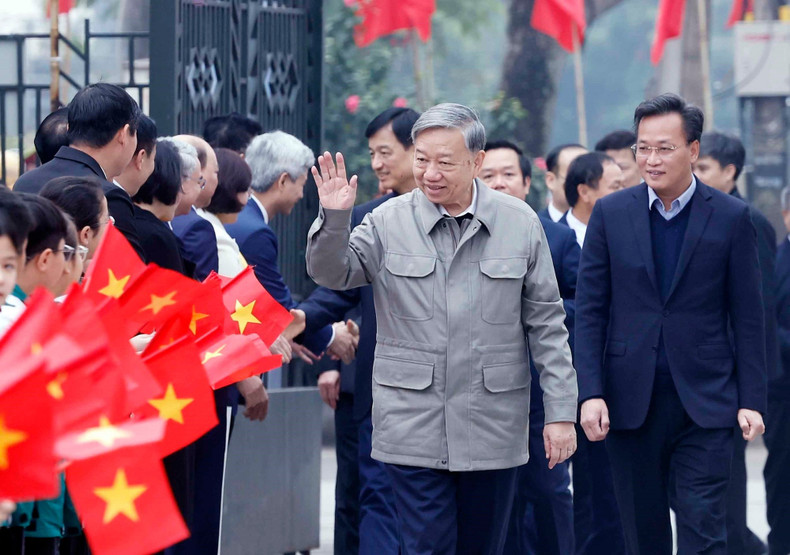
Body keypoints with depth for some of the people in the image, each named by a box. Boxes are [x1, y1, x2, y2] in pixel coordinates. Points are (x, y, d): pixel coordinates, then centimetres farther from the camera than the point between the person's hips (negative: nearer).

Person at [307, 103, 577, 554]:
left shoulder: (520, 224, 1)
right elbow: (330, 274, -3)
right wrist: (334, 218, -22)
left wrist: (561, 411, 0)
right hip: (413, 427, -1)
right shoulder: (389, 221, -1)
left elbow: (546, 323, 3)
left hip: (493, 428, 1)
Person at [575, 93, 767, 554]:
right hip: (631, 403, 2)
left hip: (704, 401, -2)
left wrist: (751, 400, -4)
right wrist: (591, 393, -5)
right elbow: (590, 312, 4)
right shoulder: (611, 214, 4)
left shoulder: (731, 217, 0)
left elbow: (748, 317, 1)